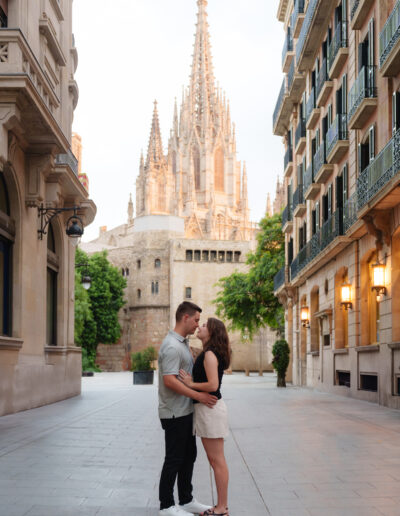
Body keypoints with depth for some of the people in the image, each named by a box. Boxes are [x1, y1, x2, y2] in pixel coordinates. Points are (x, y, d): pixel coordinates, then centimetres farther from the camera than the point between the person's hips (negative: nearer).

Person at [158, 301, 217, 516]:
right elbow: (169, 380, -27)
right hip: (174, 413, -10)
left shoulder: (183, 343, 14)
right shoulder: (172, 346, -20)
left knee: (189, 455, 15)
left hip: (185, 411, 10)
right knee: (174, 459, -2)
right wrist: (199, 395, -25)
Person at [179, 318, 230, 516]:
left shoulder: (210, 354, -16)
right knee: (214, 460, 13)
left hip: (211, 408, -10)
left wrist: (191, 384, -12)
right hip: (206, 408, 10)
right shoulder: (208, 353, 14)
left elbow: (213, 385, -23)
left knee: (217, 460, -4)